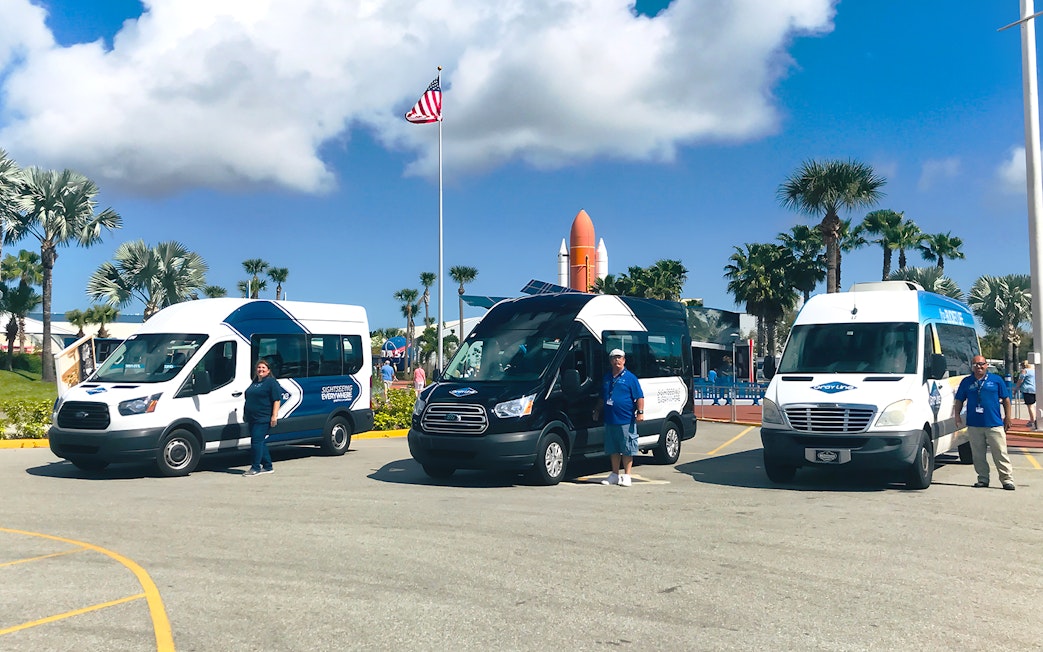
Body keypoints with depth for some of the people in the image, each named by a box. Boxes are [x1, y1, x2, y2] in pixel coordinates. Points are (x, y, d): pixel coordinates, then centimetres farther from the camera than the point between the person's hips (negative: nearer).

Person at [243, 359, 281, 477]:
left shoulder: (271, 382, -6)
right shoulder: (254, 383, 19)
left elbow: (277, 400, -12)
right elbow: (249, 399, 28)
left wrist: (274, 416, -19)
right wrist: (245, 414, 24)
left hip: (263, 418, -9)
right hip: (252, 418, 9)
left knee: (257, 441, -11)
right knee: (260, 442, 10)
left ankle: (255, 468, -7)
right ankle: (268, 467, 17)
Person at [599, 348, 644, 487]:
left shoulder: (630, 378, -1)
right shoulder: (607, 378, 14)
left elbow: (640, 397, -4)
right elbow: (602, 397, 25)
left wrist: (640, 412, -13)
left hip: (626, 420, -5)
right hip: (610, 419, 5)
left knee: (627, 449, 0)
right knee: (613, 449, 12)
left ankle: (626, 476, 6)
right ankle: (615, 474, 20)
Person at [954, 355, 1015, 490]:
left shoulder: (996, 380, 5)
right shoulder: (966, 382, 9)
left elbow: (1006, 399, 9)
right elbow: (959, 401, 13)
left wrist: (1007, 417, 4)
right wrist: (957, 416, 2)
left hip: (994, 424, -2)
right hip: (974, 425, 2)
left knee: (1000, 454, -2)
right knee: (978, 455, 6)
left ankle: (1007, 479, 4)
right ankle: (983, 479, 16)